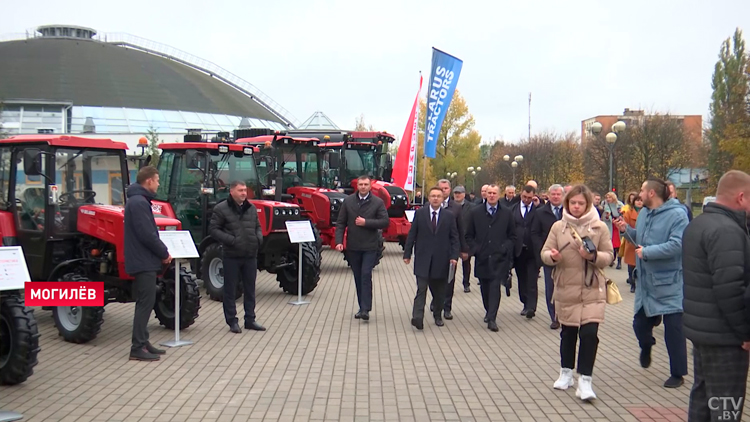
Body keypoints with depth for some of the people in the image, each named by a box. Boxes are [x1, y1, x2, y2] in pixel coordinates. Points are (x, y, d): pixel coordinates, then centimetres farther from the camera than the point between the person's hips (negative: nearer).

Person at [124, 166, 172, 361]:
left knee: (145, 303, 14)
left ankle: (142, 343, 20)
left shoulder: (137, 200, 15)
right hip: (144, 261, -11)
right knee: (146, 303, -7)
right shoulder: (139, 202, -18)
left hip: (142, 260, 11)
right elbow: (147, 235, -23)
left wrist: (161, 252, 9)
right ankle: (138, 348, -3)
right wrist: (164, 253, -11)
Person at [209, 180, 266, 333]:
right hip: (231, 256, -5)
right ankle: (232, 321, 13)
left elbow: (258, 226, 21)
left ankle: (250, 319, 22)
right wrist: (230, 240, -20)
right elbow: (213, 229, -9)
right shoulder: (221, 209, -7)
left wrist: (259, 238, 1)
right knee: (230, 289, 4)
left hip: (250, 255, 5)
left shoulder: (251, 208, 10)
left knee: (250, 289, 11)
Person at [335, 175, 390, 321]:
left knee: (366, 275, -11)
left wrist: (366, 222, -16)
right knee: (358, 278, 10)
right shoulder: (348, 201, 4)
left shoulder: (378, 202, -1)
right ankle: (362, 307, 20)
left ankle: (365, 309, -10)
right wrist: (339, 241, -8)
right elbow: (341, 223, 4)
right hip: (353, 247, 3)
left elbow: (385, 222, -7)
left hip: (369, 247, -3)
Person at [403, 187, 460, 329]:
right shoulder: (420, 213, 4)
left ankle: (438, 316, 25)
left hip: (441, 260, 1)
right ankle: (417, 317, -16)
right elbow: (411, 235, 5)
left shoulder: (449, 216, 5)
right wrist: (407, 254, 1)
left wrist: (454, 256, -6)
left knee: (439, 291, 11)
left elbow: (454, 238, 5)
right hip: (423, 259, -1)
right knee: (421, 289, -10)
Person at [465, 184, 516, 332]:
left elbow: (512, 236, 10)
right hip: (482, 258, 2)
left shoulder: (506, 214, 6)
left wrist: (505, 249, -5)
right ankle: (488, 312, 30)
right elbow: (469, 235, 10)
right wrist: (475, 249, -3)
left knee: (495, 286, -11)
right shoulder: (475, 213, 7)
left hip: (499, 258, -2)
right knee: (484, 287, 10)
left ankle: (491, 319, -12)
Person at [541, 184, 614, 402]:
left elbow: (609, 256, -1)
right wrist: (552, 256, -20)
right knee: (568, 332, 13)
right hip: (566, 288, 2)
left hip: (592, 289, -2)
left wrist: (594, 256, -20)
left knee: (589, 333, -12)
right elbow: (544, 253, 3)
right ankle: (566, 373, 30)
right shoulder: (558, 226, 2)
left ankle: (585, 380, -5)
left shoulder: (600, 227, -1)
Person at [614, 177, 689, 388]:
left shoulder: (676, 214, -17)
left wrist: (647, 252, -24)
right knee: (640, 323, 15)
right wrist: (626, 229, 2)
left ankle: (677, 374, 14)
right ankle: (646, 346, 48)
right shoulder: (644, 213, 8)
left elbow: (676, 245, -27)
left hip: (669, 283, -7)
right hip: (646, 282, 7)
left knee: (673, 329, 1)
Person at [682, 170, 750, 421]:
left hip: (700, 326, 10)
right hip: (723, 334, -10)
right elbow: (729, 289, -25)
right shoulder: (727, 230, -20)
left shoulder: (698, 224, 12)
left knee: (702, 395, 18)